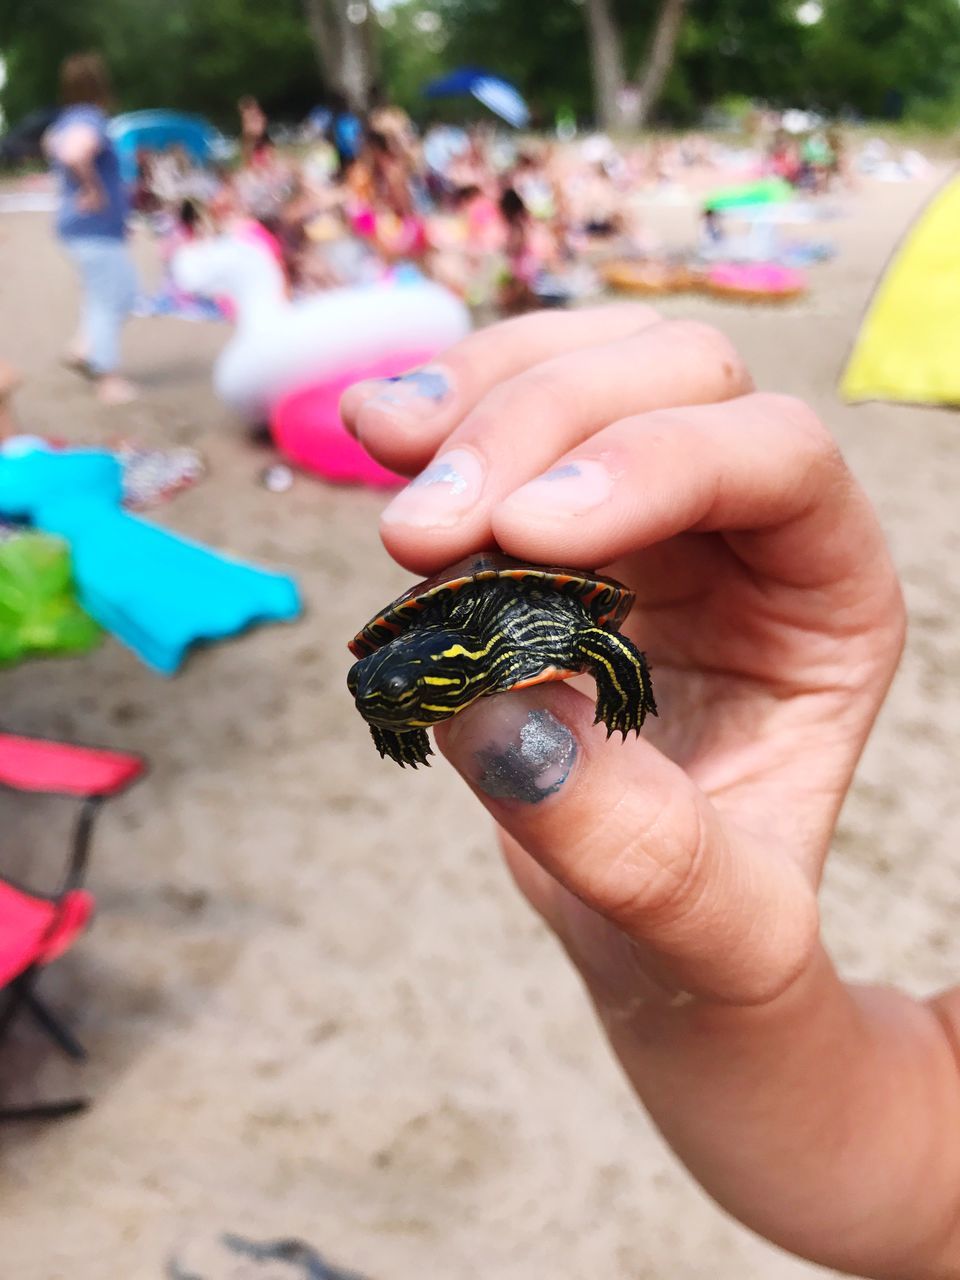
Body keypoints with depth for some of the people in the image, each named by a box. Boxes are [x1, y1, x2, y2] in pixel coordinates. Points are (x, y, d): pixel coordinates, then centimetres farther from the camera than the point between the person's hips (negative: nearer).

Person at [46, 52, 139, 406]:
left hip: (87, 227, 10)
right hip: (95, 227, -10)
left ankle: (83, 347, 19)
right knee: (108, 300, -2)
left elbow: (53, 144, 33)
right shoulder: (90, 121, -19)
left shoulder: (67, 120, 11)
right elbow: (74, 153, -40)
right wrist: (94, 189, -25)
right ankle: (109, 380, 4)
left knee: (123, 288, 21)